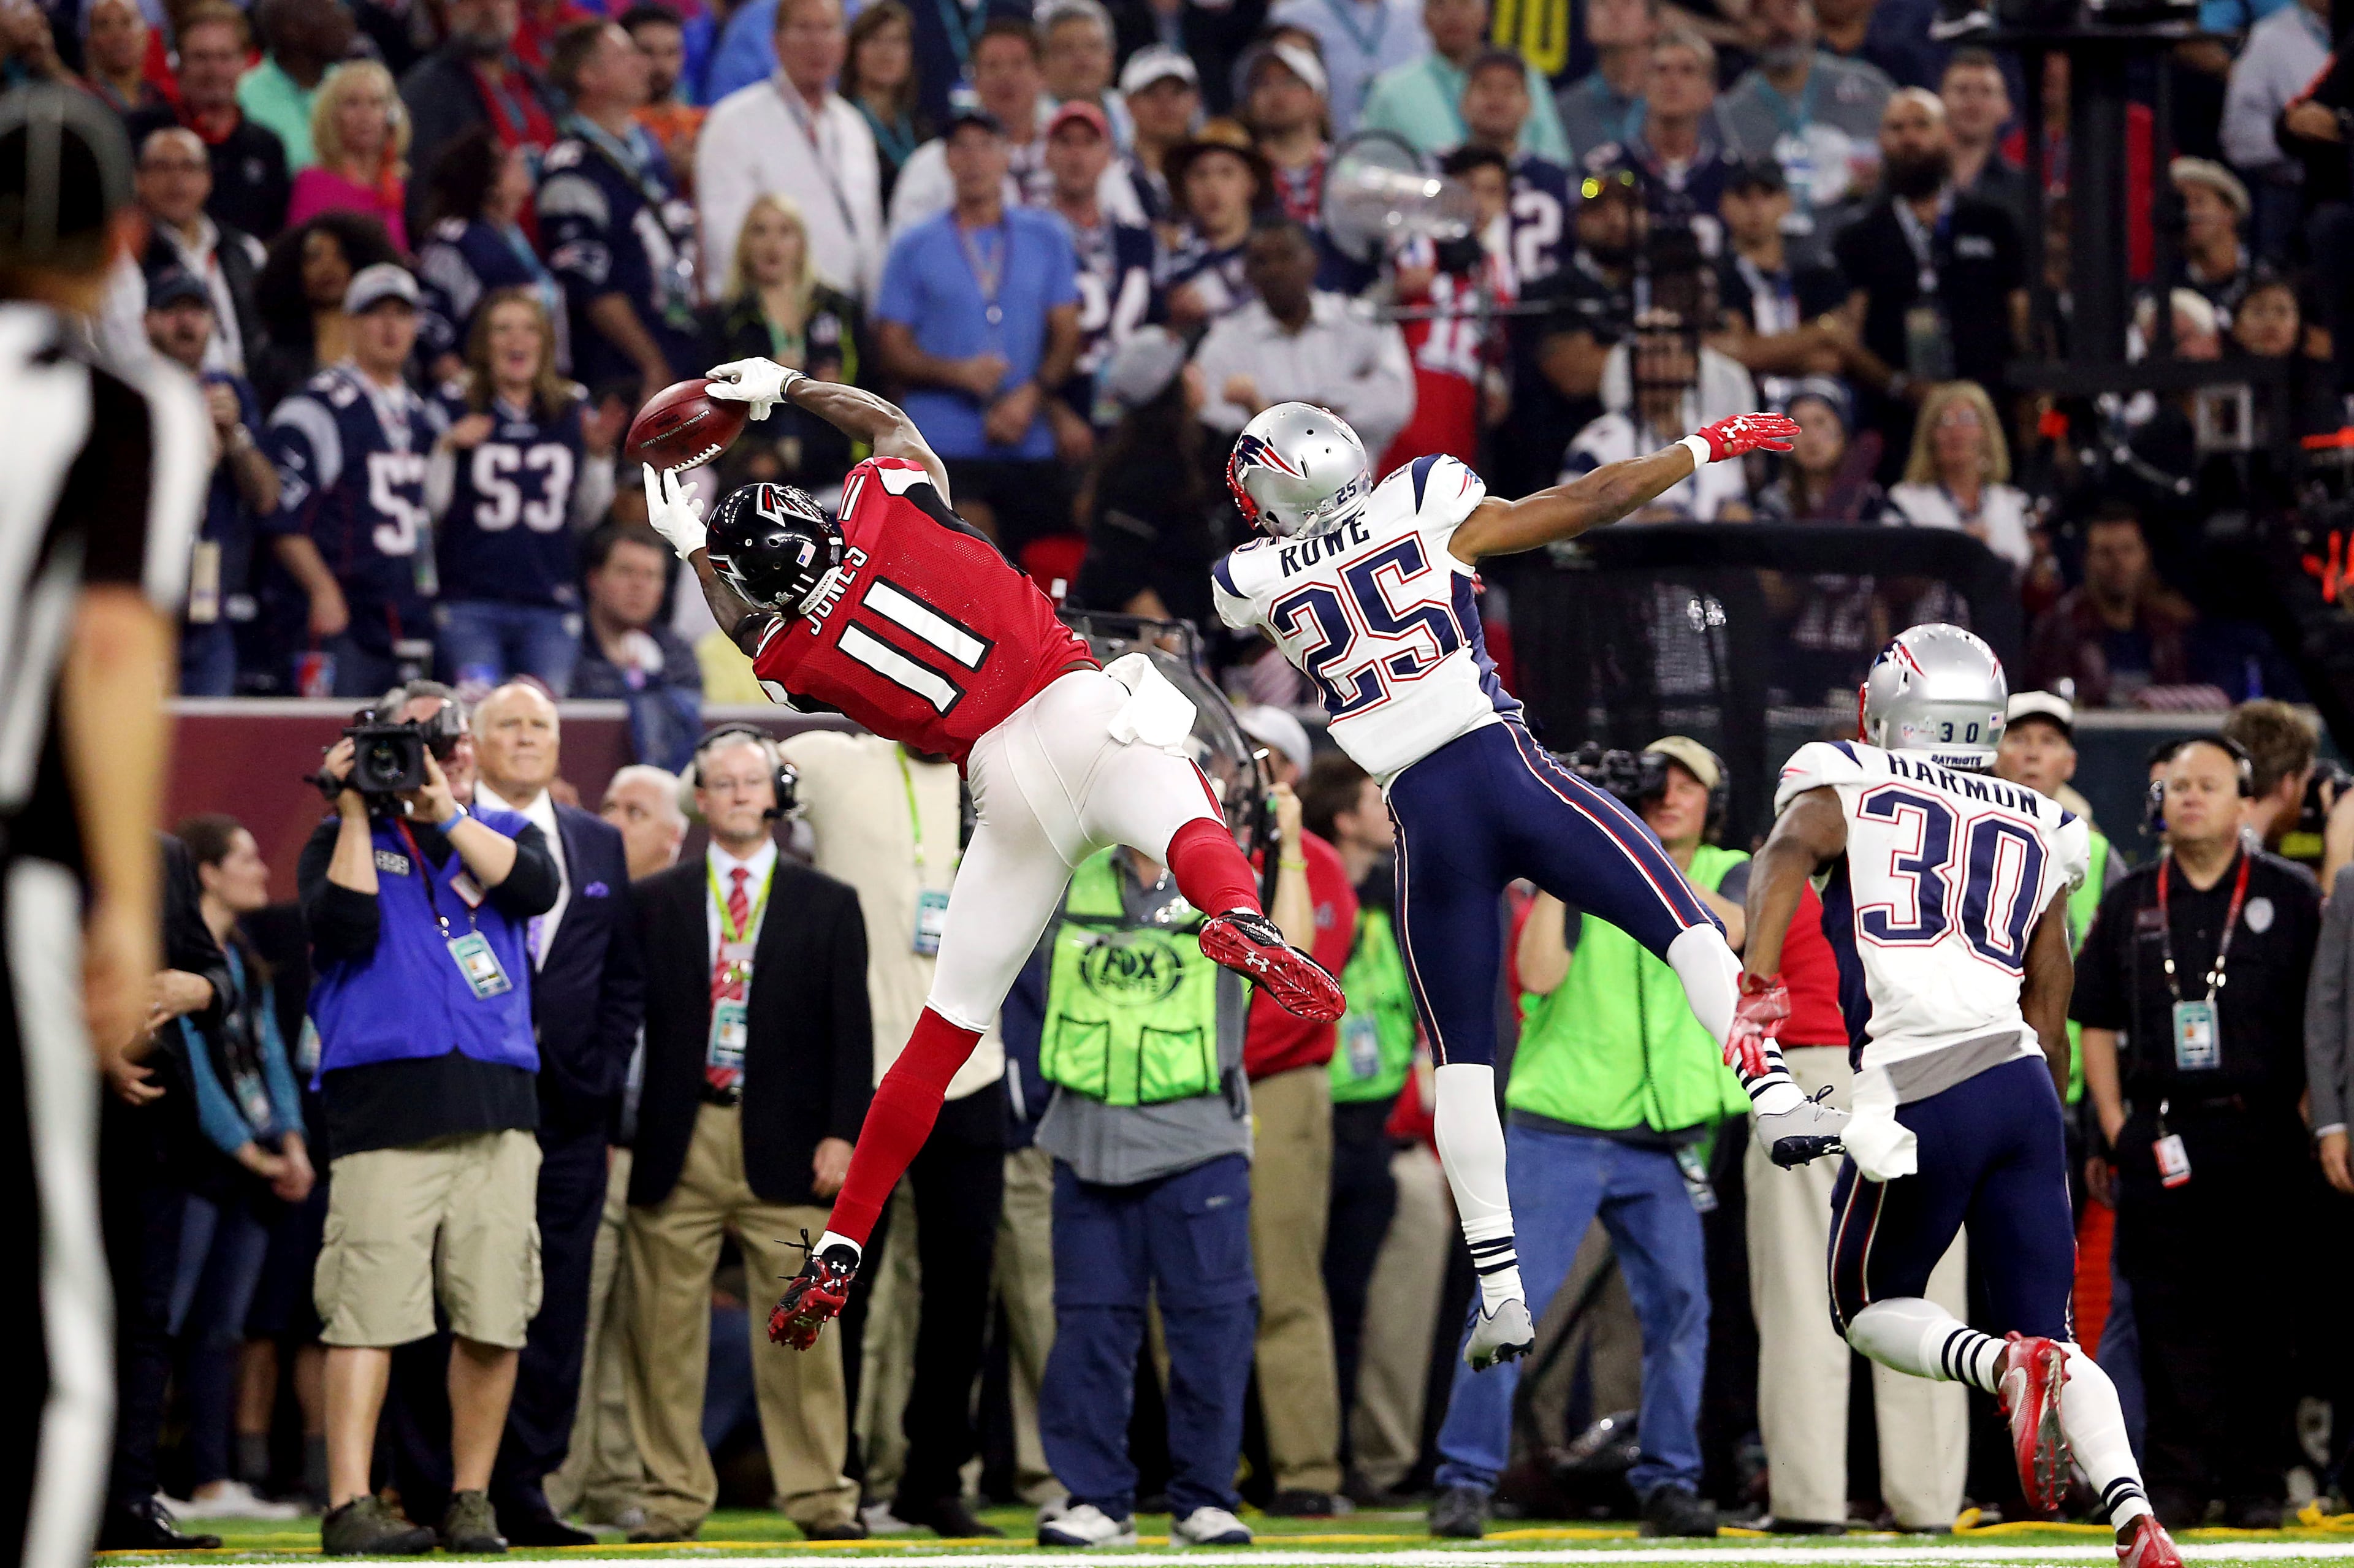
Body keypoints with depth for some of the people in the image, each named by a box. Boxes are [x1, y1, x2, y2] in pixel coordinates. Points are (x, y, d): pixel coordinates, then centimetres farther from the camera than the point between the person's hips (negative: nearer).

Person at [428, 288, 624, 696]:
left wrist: (599, 455, 2)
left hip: (551, 605, 3)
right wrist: (447, 447, -17)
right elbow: (430, 507, -4)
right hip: (471, 603, -3)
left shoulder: (573, 410, 10)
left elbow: (585, 517, 16)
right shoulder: (453, 407, -1)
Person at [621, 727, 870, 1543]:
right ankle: (674, 1496, 6)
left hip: (784, 1148, -1)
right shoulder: (653, 902, 11)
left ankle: (819, 1495, 3)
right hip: (679, 1141, 1)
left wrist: (841, 1132, -4)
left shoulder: (827, 905, 10)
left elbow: (850, 1031, 6)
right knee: (666, 1327, 0)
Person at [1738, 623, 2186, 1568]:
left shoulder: (1846, 787, 11)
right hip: (2019, 1079, 4)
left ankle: (2002, 1365, -15)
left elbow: (1787, 853, -13)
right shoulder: (2038, 830, 22)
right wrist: (2039, 1130, 30)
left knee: (1870, 1307, 16)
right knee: (2051, 1336, 10)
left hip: (1916, 1094, -4)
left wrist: (1759, 987, -23)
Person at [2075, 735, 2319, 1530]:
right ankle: (2179, 1479, 2)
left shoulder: (2291, 897, 6)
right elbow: (2096, 1023, 14)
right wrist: (2117, 1128, 4)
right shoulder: (2131, 904, 13)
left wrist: (2306, 1122, -4)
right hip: (2161, 1135, 2)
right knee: (2169, 1315, -2)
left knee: (2263, 1309, -2)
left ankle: (2255, 1482, 3)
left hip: (2261, 1134, -2)